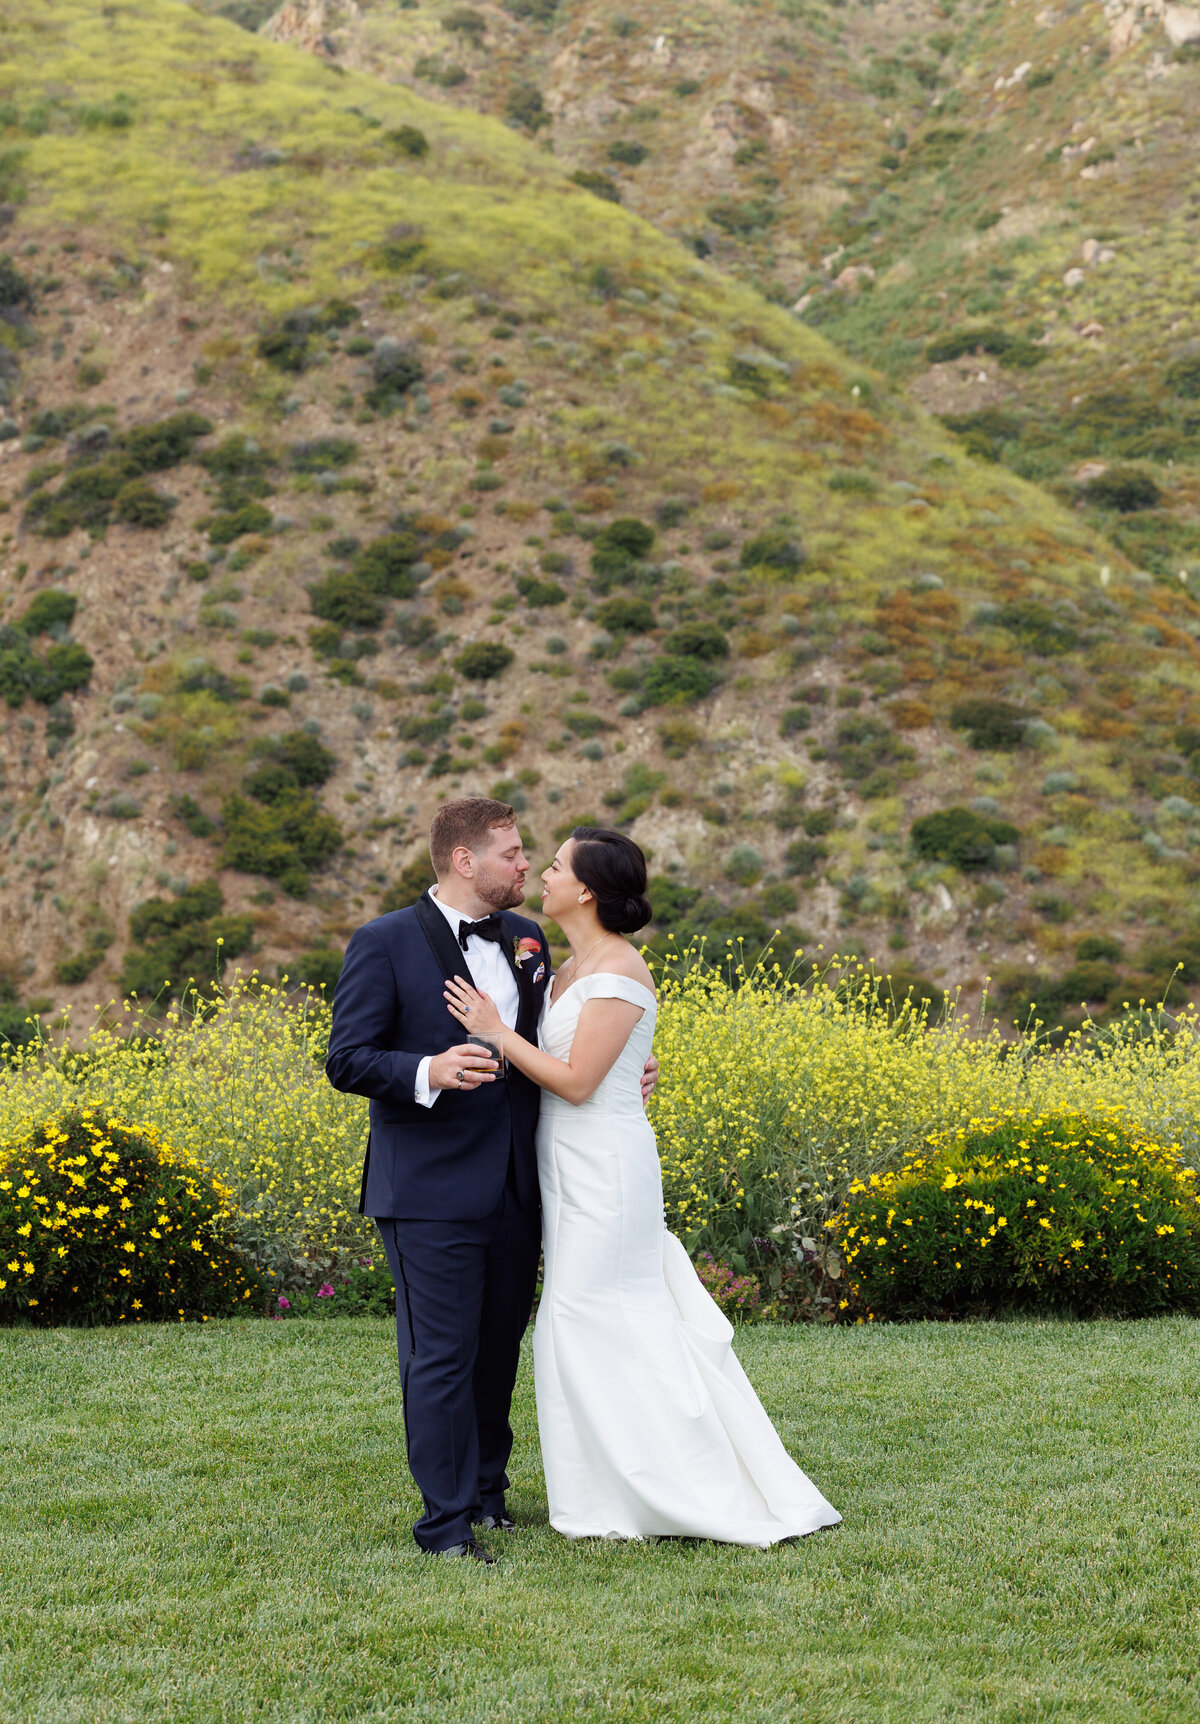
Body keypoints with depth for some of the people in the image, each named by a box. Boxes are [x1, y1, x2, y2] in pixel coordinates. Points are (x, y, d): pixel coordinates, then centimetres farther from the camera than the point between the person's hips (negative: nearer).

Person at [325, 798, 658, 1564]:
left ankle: (487, 1492, 31)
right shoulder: (386, 943, -7)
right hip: (433, 1191, -6)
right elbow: (348, 1060, -11)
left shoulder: (526, 939, 12)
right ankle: (447, 1524, 3)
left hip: (516, 1186, 6)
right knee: (443, 1355, -4)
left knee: (500, 1345, 15)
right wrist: (428, 1071, -28)